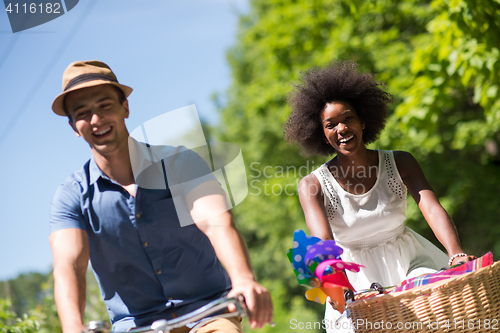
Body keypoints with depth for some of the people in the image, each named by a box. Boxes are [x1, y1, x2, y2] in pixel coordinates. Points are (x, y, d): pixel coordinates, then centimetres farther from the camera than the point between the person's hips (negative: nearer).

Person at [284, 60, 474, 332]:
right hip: (358, 275, -1)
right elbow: (322, 242, -24)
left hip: (409, 261, 1)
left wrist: (457, 255, -39)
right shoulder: (312, 185, -10)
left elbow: (433, 209, -19)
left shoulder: (399, 164, -5)